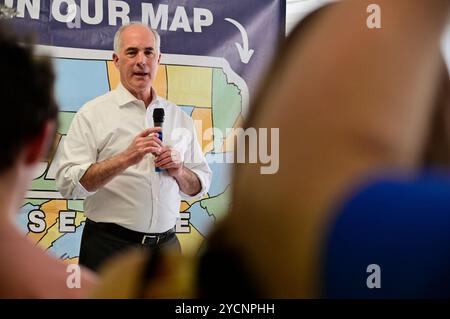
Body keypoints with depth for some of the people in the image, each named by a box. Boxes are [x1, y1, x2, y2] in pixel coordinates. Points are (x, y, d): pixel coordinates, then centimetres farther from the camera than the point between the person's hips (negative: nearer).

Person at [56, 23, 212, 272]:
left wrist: (179, 171, -7)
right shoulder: (93, 114, -3)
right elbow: (68, 183, -14)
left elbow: (200, 186, 14)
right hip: (109, 248, -4)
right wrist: (126, 158, -22)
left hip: (166, 243, 4)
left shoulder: (179, 118, 10)